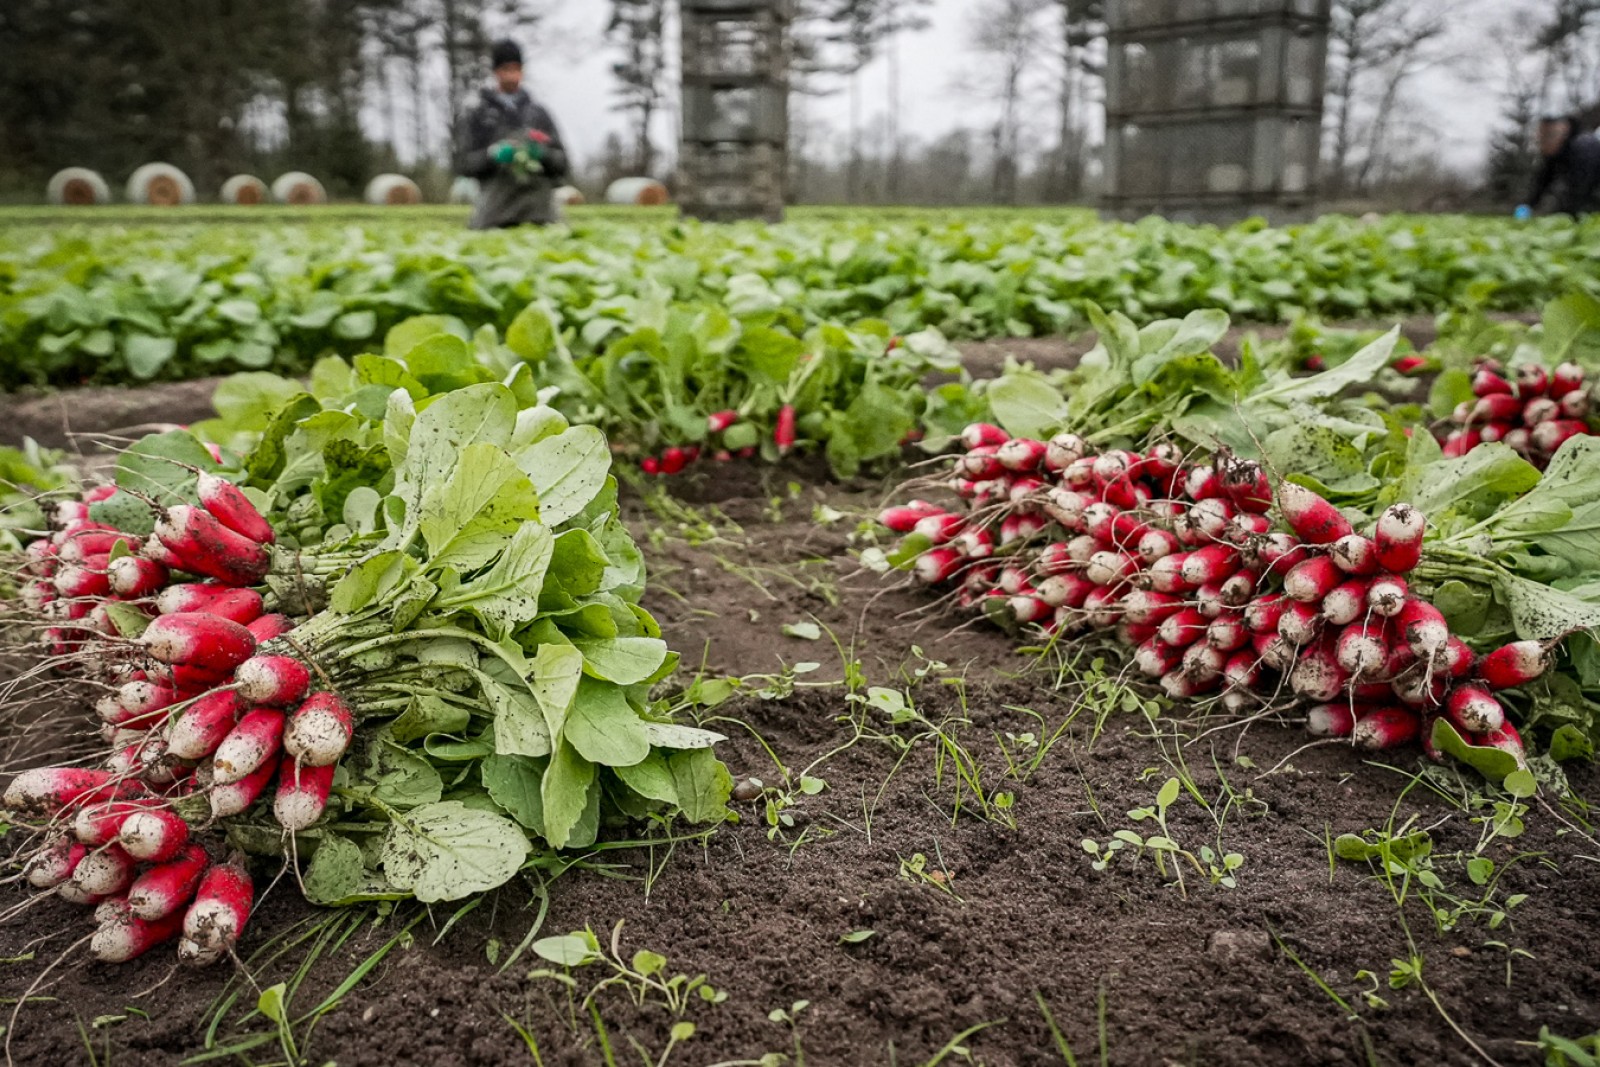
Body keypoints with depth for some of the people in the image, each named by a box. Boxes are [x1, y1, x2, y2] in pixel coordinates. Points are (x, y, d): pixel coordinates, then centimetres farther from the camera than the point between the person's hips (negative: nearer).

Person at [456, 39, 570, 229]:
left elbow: (560, 160, 14)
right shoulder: (481, 114, 12)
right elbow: (464, 162, 7)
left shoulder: (538, 112, 17)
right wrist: (492, 155, -12)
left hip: (539, 206, 1)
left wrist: (543, 153, -8)